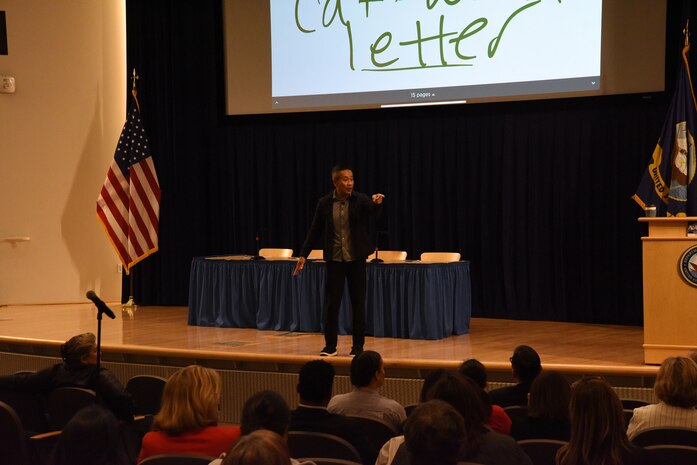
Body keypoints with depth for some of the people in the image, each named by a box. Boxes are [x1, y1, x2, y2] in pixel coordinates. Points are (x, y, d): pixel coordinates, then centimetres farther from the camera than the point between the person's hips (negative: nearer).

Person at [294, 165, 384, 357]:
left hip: (356, 257, -1)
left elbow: (374, 211, -25)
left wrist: (377, 202, -48)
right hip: (334, 258, 1)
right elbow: (314, 230, 4)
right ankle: (330, 346, 12)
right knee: (331, 301, 1)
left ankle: (358, 346, 12)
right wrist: (303, 255, 2)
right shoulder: (324, 203, -2)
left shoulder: (360, 200, -6)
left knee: (358, 302, 3)